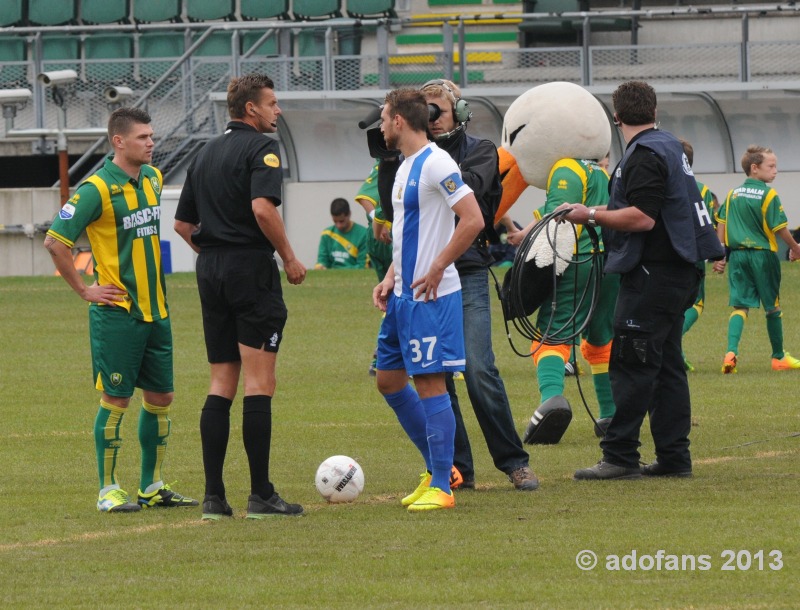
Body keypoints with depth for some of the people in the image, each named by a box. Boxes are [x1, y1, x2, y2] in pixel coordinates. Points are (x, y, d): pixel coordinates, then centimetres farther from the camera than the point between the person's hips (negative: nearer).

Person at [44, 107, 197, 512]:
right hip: (117, 312, -7)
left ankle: (152, 486, 20)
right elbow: (55, 241, -16)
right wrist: (84, 291, -12)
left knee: (160, 396, 10)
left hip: (155, 309, 7)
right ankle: (108, 491, 3)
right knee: (116, 399, -4)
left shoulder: (153, 178, 9)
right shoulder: (97, 189, -15)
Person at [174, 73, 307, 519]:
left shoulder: (207, 153, 16)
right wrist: (290, 258, -14)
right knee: (259, 383, -5)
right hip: (252, 269, -7)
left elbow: (183, 222, 18)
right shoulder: (261, 148, -8)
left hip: (211, 270, 7)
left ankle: (214, 496, 4)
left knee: (222, 383, 9)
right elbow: (263, 207, -23)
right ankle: (261, 495, -7)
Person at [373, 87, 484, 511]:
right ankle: (437, 468, 22)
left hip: (431, 296, -10)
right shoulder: (406, 167, 15)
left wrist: (435, 270, -19)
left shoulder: (435, 164, -15)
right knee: (389, 379, 13)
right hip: (403, 295, 10)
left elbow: (473, 220, -22)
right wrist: (390, 278, 12)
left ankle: (441, 488, -3)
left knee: (429, 382, -7)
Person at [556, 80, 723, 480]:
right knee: (665, 364, 11)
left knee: (630, 365, -9)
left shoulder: (645, 155, -14)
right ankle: (674, 457, 11)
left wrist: (591, 215, -14)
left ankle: (619, 457, -10)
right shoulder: (669, 146, 17)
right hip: (677, 272, 10)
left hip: (652, 274, -10)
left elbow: (642, 218, -23)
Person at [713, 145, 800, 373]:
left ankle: (731, 351, -19)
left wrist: (719, 256, 14)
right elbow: (779, 228, -10)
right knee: (773, 307, 10)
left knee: (740, 305, 3)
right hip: (762, 253, -4)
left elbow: (721, 226, 7)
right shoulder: (768, 195, -10)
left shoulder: (733, 194, 7)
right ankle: (779, 357, 21)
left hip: (737, 254, 4)